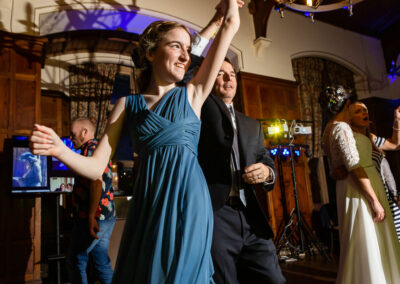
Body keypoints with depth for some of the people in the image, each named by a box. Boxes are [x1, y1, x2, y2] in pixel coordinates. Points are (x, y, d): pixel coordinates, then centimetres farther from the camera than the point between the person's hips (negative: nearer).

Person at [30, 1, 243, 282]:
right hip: (149, 204, 1)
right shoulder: (128, 104, 8)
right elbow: (97, 167, 1)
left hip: (188, 199, -1)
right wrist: (60, 150, -14)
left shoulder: (192, 94, 6)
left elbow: (231, 25, 3)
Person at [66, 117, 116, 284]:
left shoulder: (91, 148, -12)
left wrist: (91, 217, -23)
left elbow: (97, 182, -25)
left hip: (95, 217, -9)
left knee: (75, 261, 6)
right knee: (102, 262, 15)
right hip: (107, 216, 9)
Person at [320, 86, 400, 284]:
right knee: (368, 247, -3)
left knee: (358, 247, 16)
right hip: (361, 190, -10)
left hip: (348, 189, 10)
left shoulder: (330, 130, 16)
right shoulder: (341, 128, -13)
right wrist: (375, 200, -18)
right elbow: (355, 167, -20)